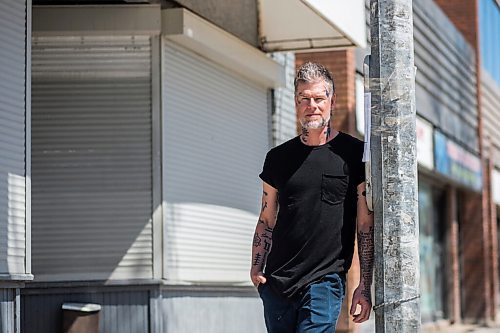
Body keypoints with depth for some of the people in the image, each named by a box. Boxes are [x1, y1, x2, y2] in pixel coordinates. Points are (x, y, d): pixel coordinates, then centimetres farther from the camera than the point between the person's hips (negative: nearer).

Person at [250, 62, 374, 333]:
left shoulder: (354, 154, 1)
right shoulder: (278, 157, 12)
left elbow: (367, 226, 0)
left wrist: (365, 286, -6)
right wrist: (256, 268, 2)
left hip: (325, 282, -4)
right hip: (276, 281, 4)